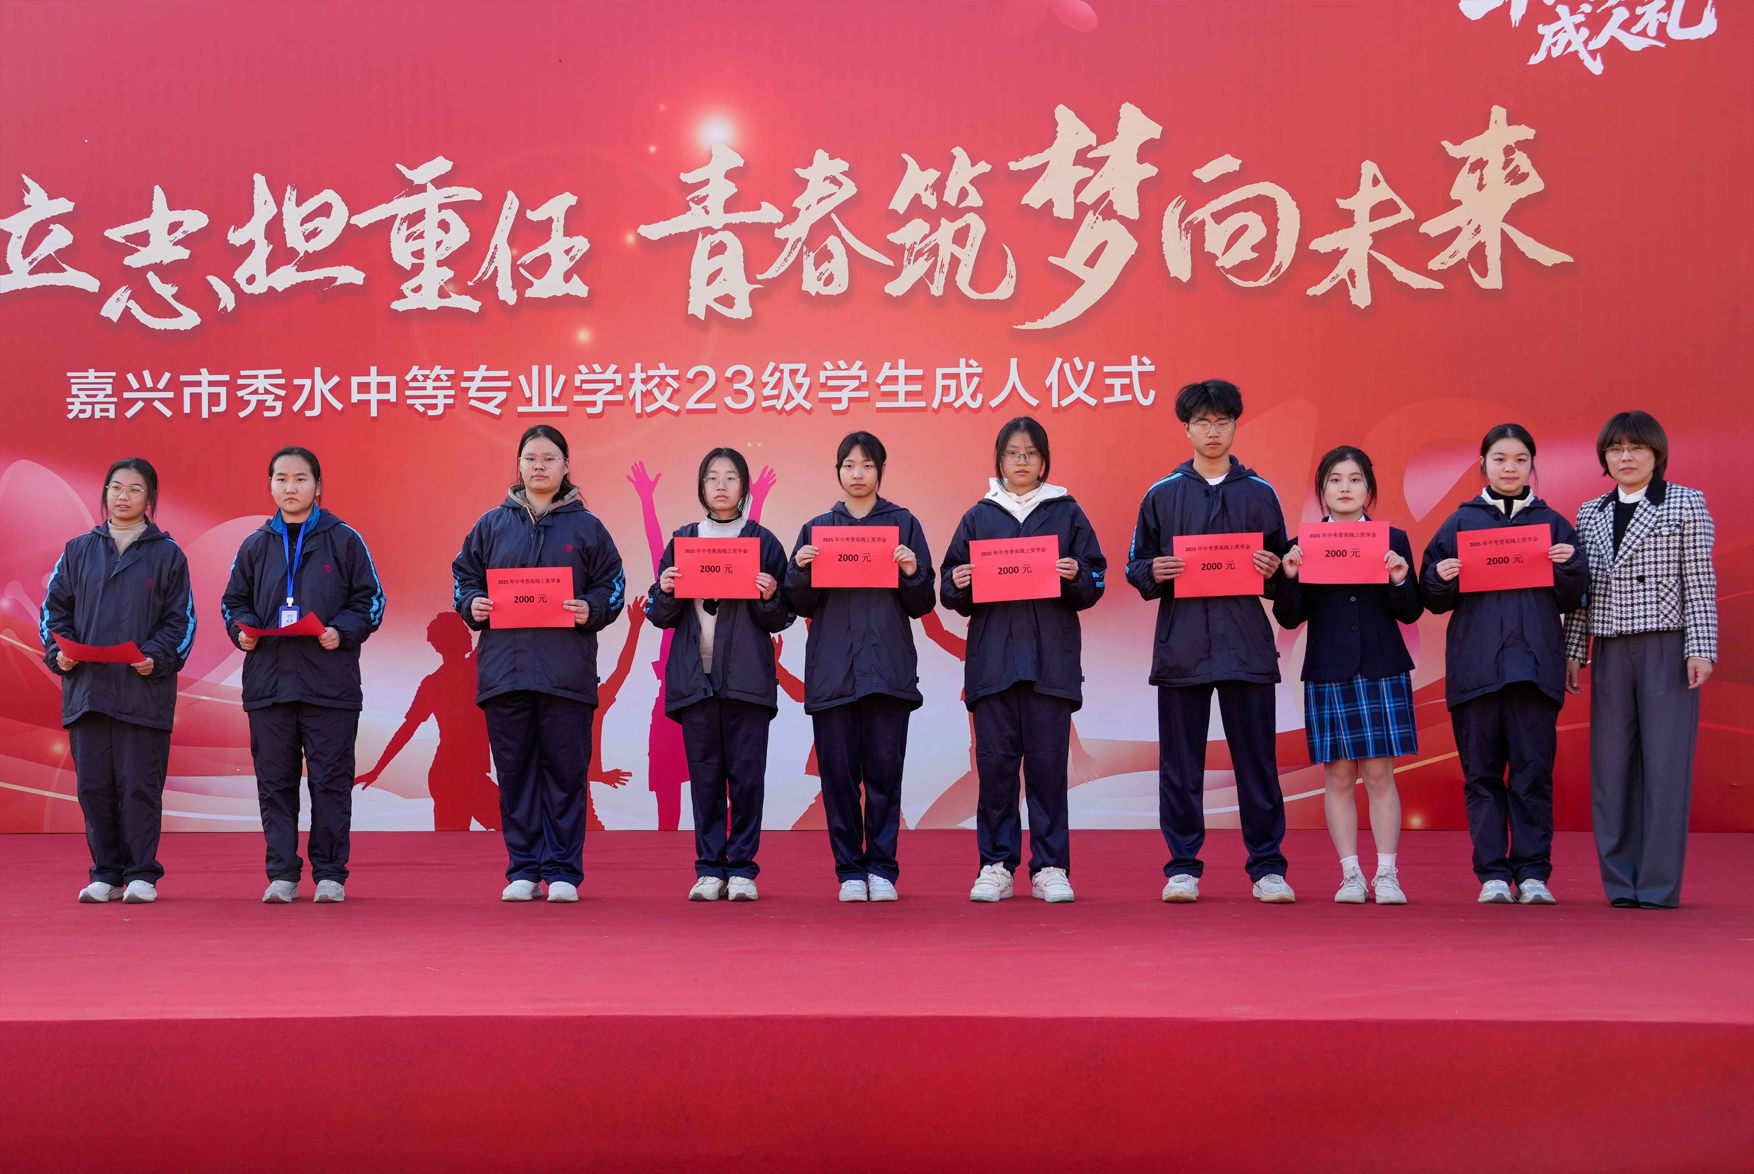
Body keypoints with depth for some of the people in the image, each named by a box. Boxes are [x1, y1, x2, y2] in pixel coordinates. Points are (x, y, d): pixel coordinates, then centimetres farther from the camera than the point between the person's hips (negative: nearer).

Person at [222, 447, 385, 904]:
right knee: (274, 782, 4)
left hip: (330, 682, -3)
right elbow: (233, 600, 19)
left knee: (330, 781, -1)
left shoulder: (344, 540, 4)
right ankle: (282, 874, 11)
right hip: (268, 682, 3)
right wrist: (241, 629, -1)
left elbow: (370, 599, 4)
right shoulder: (255, 545, 12)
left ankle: (330, 874, 7)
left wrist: (342, 631, -12)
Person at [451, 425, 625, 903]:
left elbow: (612, 586, 9)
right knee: (515, 772, 5)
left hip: (567, 673, -1)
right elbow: (463, 575, 16)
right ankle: (523, 870, 13)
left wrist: (592, 609, -10)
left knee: (566, 770, 0)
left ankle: (563, 872, 7)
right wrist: (471, 605, -3)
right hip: (504, 668, 2)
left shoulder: (586, 527, 7)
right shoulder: (492, 524, 11)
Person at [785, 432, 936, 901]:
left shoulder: (904, 525, 8)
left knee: (884, 770, -2)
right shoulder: (817, 528, 12)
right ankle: (850, 871, 8)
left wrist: (912, 572, -11)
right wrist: (800, 569, -7)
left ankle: (882, 869, 6)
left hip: (888, 667, -1)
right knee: (838, 771, 0)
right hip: (832, 669, 1)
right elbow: (801, 606, 11)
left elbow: (922, 606, 8)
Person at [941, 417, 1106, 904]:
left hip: (1051, 660, -1)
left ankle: (1050, 868, 4)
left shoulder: (1067, 514, 10)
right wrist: (959, 585, -8)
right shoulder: (978, 517, 13)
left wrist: (1076, 577, -13)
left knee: (1047, 763, -3)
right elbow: (954, 595, 13)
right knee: (995, 762, -1)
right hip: (992, 658, 1)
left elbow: (1094, 585, 7)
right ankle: (996, 867, 6)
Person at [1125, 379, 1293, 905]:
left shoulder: (1260, 495, 9)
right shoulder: (1162, 495, 9)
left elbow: (1281, 573, 14)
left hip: (1246, 645, 0)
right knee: (1180, 762, 3)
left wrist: (1272, 572, -8)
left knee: (1256, 759, 0)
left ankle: (1267, 866, 7)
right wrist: (1154, 574, -10)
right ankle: (1182, 867, 11)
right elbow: (1135, 567, 11)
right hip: (1181, 645, 0)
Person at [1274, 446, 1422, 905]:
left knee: (1380, 773, -2)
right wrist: (1290, 576, -13)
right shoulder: (1303, 545, 5)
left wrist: (1399, 580, -14)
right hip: (1328, 673, 0)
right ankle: (1350, 875, 8)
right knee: (1339, 776, 2)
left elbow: (1410, 613, 4)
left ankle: (1386, 875, 4)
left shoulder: (1393, 541, 6)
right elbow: (1290, 618, 3)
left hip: (1383, 671, 0)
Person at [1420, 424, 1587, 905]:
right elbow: (1435, 600, 11)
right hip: (1475, 663, 0)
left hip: (1535, 662, 0)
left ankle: (1533, 873, 2)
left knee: (1534, 770, -3)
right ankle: (1493, 874, 5)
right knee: (1482, 771, 1)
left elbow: (1571, 600, 10)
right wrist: (1442, 579, -10)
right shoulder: (1459, 524, 11)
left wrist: (1571, 566, -8)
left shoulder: (1553, 524, 12)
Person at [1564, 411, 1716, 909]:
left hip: (1668, 648, -4)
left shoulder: (1687, 504, 3)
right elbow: (1582, 589, 15)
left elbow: (1700, 582, -2)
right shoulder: (1590, 514, 14)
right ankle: (1621, 882, 9)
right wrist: (1574, 653, 10)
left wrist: (1700, 648, -9)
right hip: (1611, 652, 4)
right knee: (1611, 765, 2)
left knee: (1665, 764, -4)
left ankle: (1659, 885, -1)